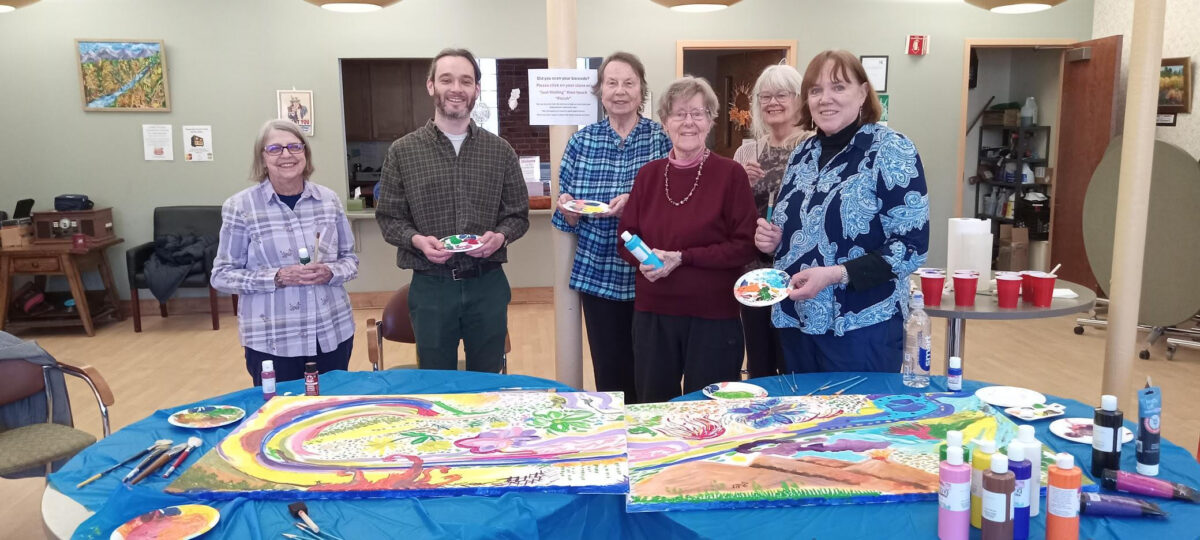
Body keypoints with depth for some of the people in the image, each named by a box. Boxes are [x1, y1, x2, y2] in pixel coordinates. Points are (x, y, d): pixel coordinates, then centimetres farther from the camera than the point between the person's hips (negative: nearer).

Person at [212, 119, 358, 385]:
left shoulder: (329, 200, 3)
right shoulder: (239, 206, -5)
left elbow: (350, 259, 10)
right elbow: (222, 276, -3)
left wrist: (330, 273, -12)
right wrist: (277, 277, -17)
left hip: (333, 333, 3)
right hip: (271, 342, -3)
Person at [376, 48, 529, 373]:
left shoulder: (500, 151, 4)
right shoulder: (402, 151, 0)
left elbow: (518, 214, 7)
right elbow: (389, 217, 2)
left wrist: (501, 236, -15)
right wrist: (416, 240, -18)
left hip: (487, 285, 1)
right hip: (430, 286, -1)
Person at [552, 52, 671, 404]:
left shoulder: (662, 139, -2)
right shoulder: (581, 141, 5)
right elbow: (569, 219, 7)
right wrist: (568, 209, -15)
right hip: (598, 274, 2)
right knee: (608, 369, 9)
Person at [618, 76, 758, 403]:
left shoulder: (730, 173, -6)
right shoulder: (648, 174, 5)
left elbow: (744, 246, -9)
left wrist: (682, 258, -17)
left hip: (713, 315, -3)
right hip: (652, 313, 4)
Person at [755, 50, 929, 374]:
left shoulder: (891, 150, -10)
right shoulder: (803, 153, 9)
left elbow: (911, 246, -15)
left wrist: (834, 274, -24)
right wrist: (775, 240, -2)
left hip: (861, 329, -6)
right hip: (795, 323, 6)